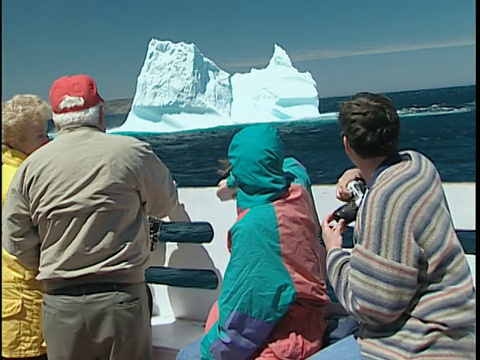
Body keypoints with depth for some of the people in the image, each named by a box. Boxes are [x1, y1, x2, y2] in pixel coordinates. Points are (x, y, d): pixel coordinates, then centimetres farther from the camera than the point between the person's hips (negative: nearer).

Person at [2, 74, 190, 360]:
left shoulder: (31, 165, -1)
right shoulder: (132, 152, -7)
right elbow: (167, 204, 8)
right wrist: (183, 221, 31)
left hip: (60, 305, 3)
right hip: (121, 299, -2)